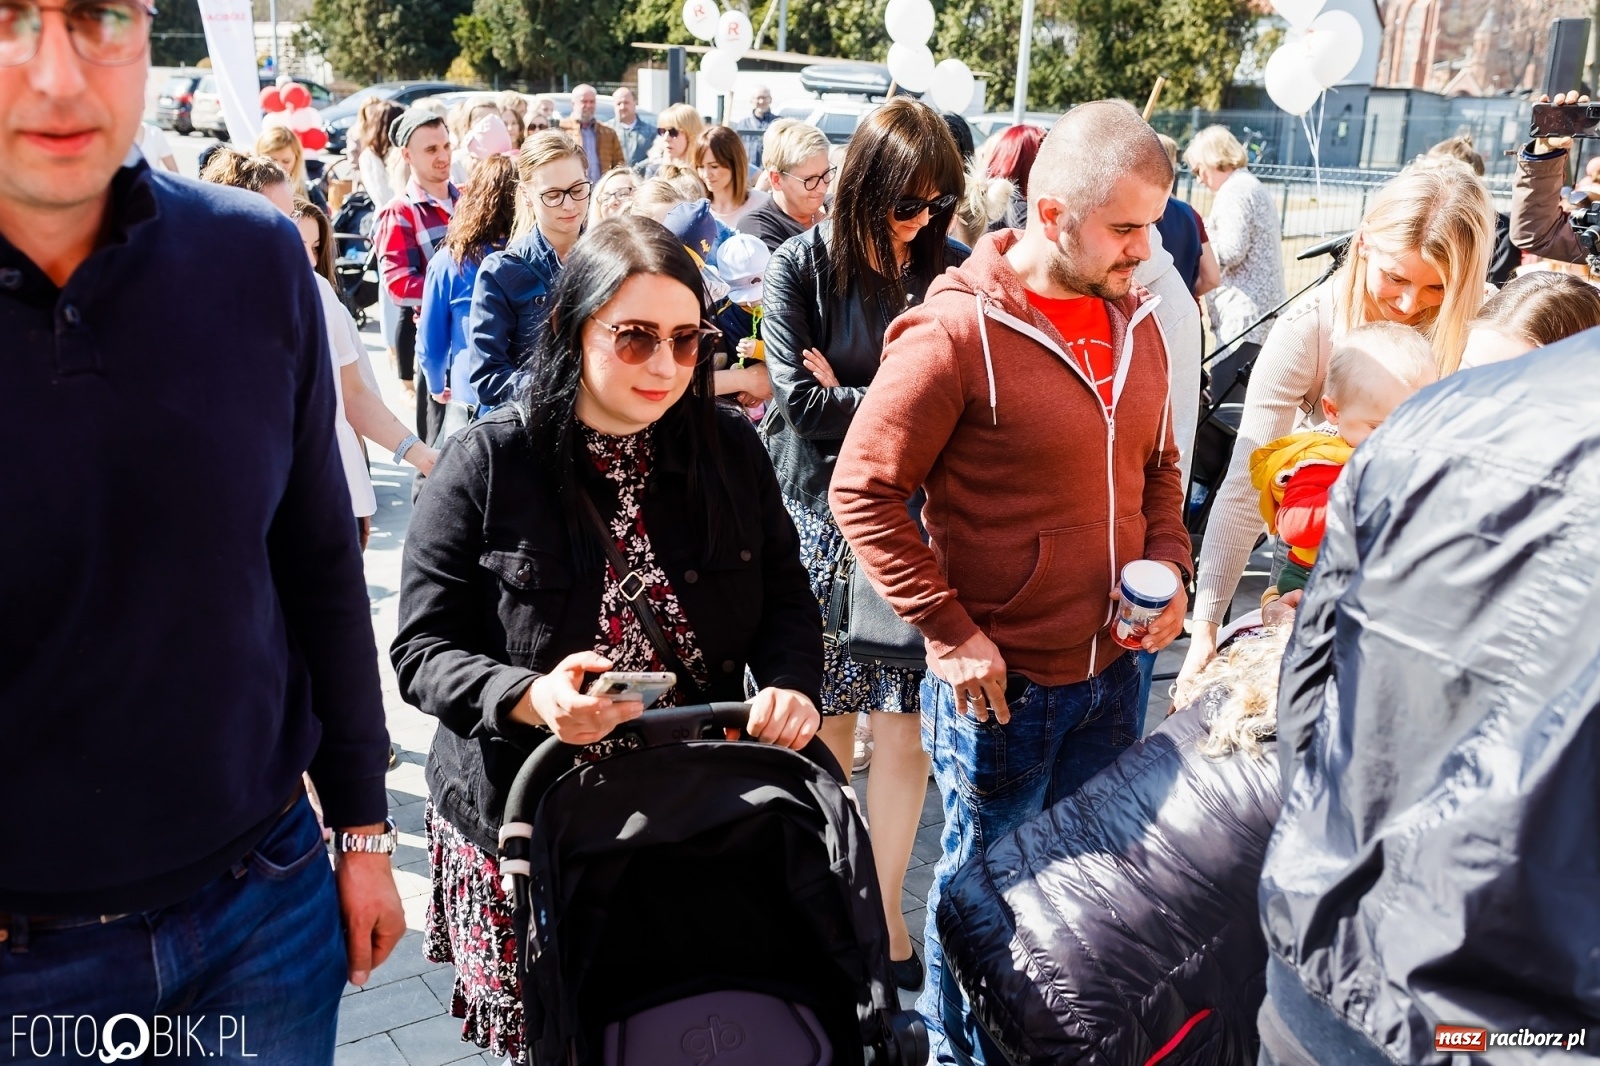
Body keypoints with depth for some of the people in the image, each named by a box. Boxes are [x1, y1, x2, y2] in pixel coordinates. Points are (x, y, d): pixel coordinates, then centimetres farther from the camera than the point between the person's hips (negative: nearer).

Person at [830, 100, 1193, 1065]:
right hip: (1003, 679, -6)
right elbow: (864, 489, -16)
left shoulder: (1136, 319, 4)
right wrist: (949, 632, -18)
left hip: (1115, 665, 6)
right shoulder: (959, 330, -17)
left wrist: (1170, 570, -1)